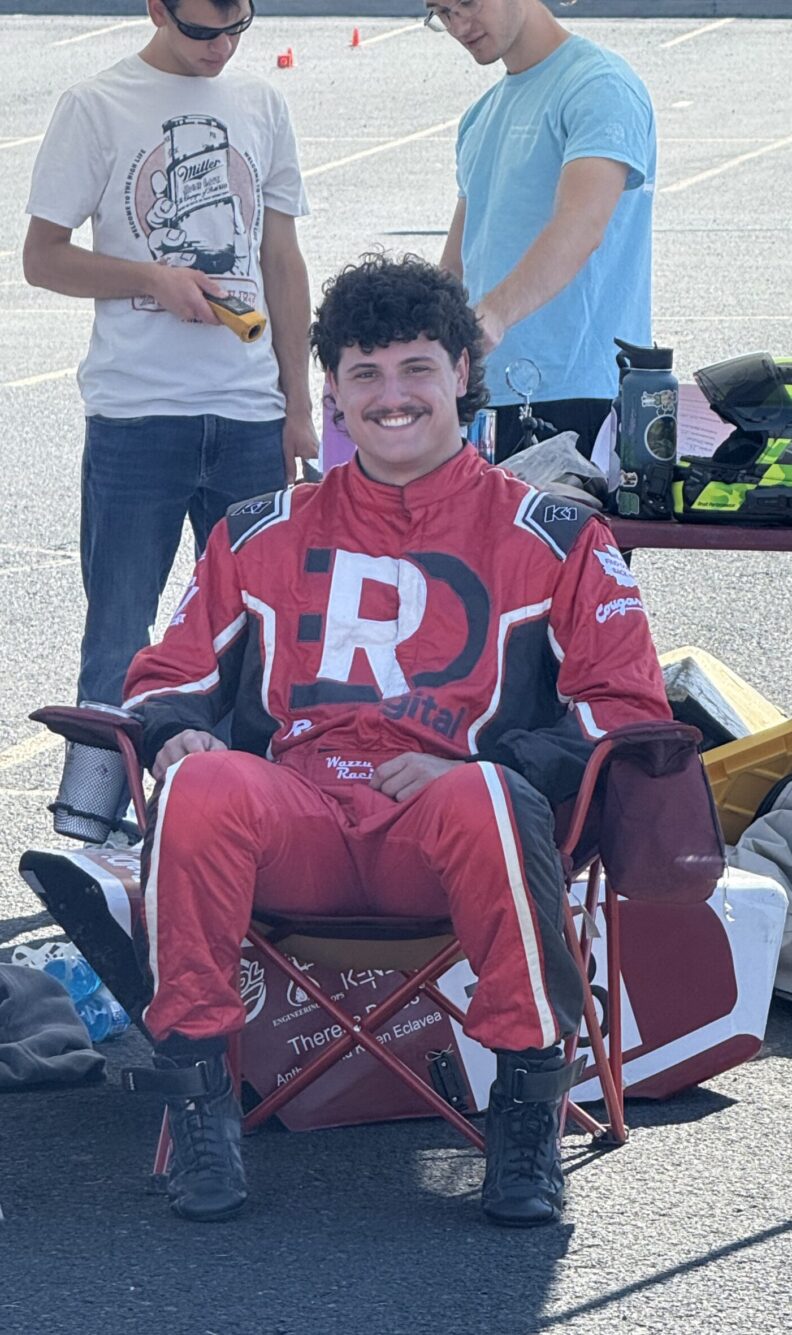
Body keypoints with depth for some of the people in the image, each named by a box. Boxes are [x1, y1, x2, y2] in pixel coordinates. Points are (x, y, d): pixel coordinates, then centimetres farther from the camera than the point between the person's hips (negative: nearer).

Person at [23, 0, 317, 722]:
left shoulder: (261, 105, 11)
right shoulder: (96, 107, -1)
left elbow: (283, 263, 15)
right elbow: (44, 257, 0)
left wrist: (298, 406, 11)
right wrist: (153, 278, -14)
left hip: (250, 418, 4)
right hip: (136, 415, -4)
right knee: (119, 640, -1)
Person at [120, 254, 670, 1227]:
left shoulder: (551, 539, 15)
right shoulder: (264, 535, 23)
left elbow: (627, 709, 8)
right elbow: (172, 674, 24)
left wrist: (478, 767, -9)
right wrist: (175, 732, -2)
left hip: (443, 838, -2)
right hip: (297, 825, 2)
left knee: (490, 803, -40)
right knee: (200, 788, -34)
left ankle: (528, 1106, -25)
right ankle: (197, 1094, -23)